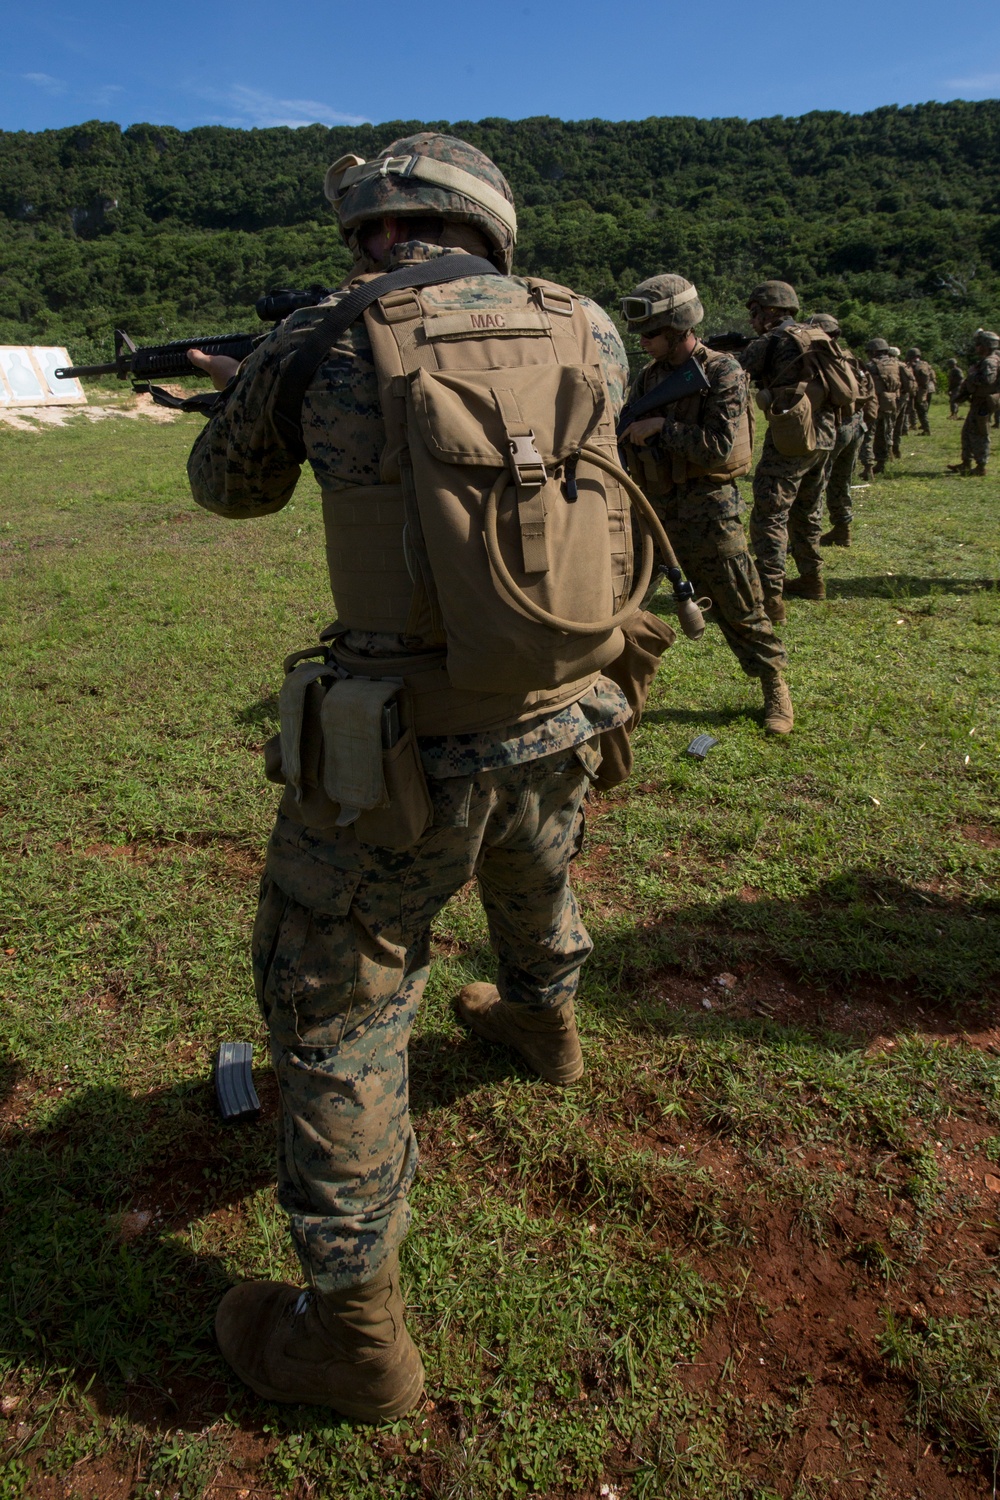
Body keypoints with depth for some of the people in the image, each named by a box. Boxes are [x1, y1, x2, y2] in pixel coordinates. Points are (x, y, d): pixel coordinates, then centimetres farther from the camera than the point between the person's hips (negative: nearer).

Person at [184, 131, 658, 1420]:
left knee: (331, 1009, 10)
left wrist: (251, 391, 31)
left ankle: (355, 1331, 20)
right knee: (534, 878, 35)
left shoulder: (324, 344, -6)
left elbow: (227, 488, 10)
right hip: (559, 727, 5)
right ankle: (543, 1022, 65)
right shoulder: (589, 333, 2)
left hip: (398, 758, -4)